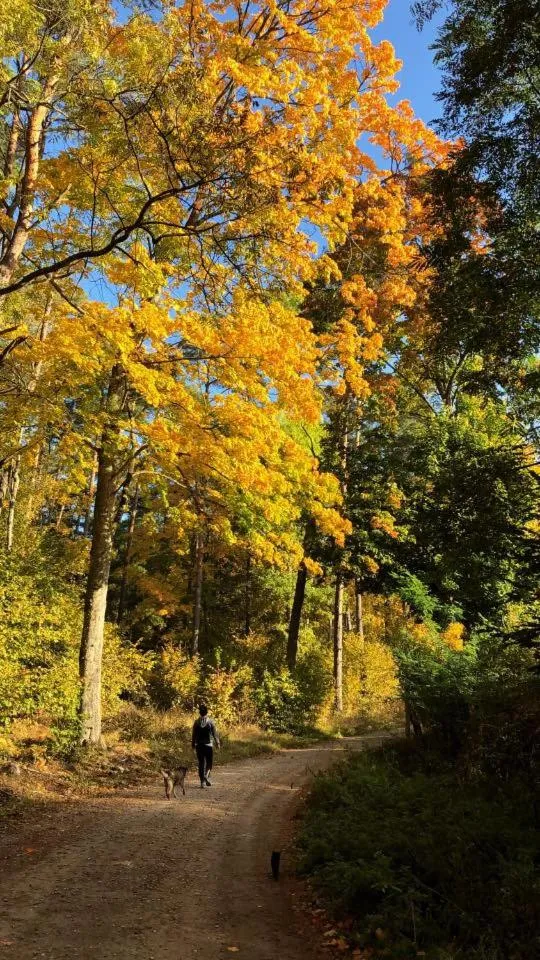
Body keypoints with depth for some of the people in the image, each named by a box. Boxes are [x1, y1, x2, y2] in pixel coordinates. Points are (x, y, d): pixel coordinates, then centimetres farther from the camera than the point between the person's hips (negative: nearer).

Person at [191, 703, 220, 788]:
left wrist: (193, 744, 14)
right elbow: (215, 733, -5)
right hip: (209, 745, -2)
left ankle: (202, 781, 6)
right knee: (209, 762, 10)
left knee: (201, 763, 8)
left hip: (199, 745, 2)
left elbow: (193, 734, 4)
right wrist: (217, 743, 6)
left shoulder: (196, 722, -1)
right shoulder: (210, 722, -7)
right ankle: (206, 775, -14)